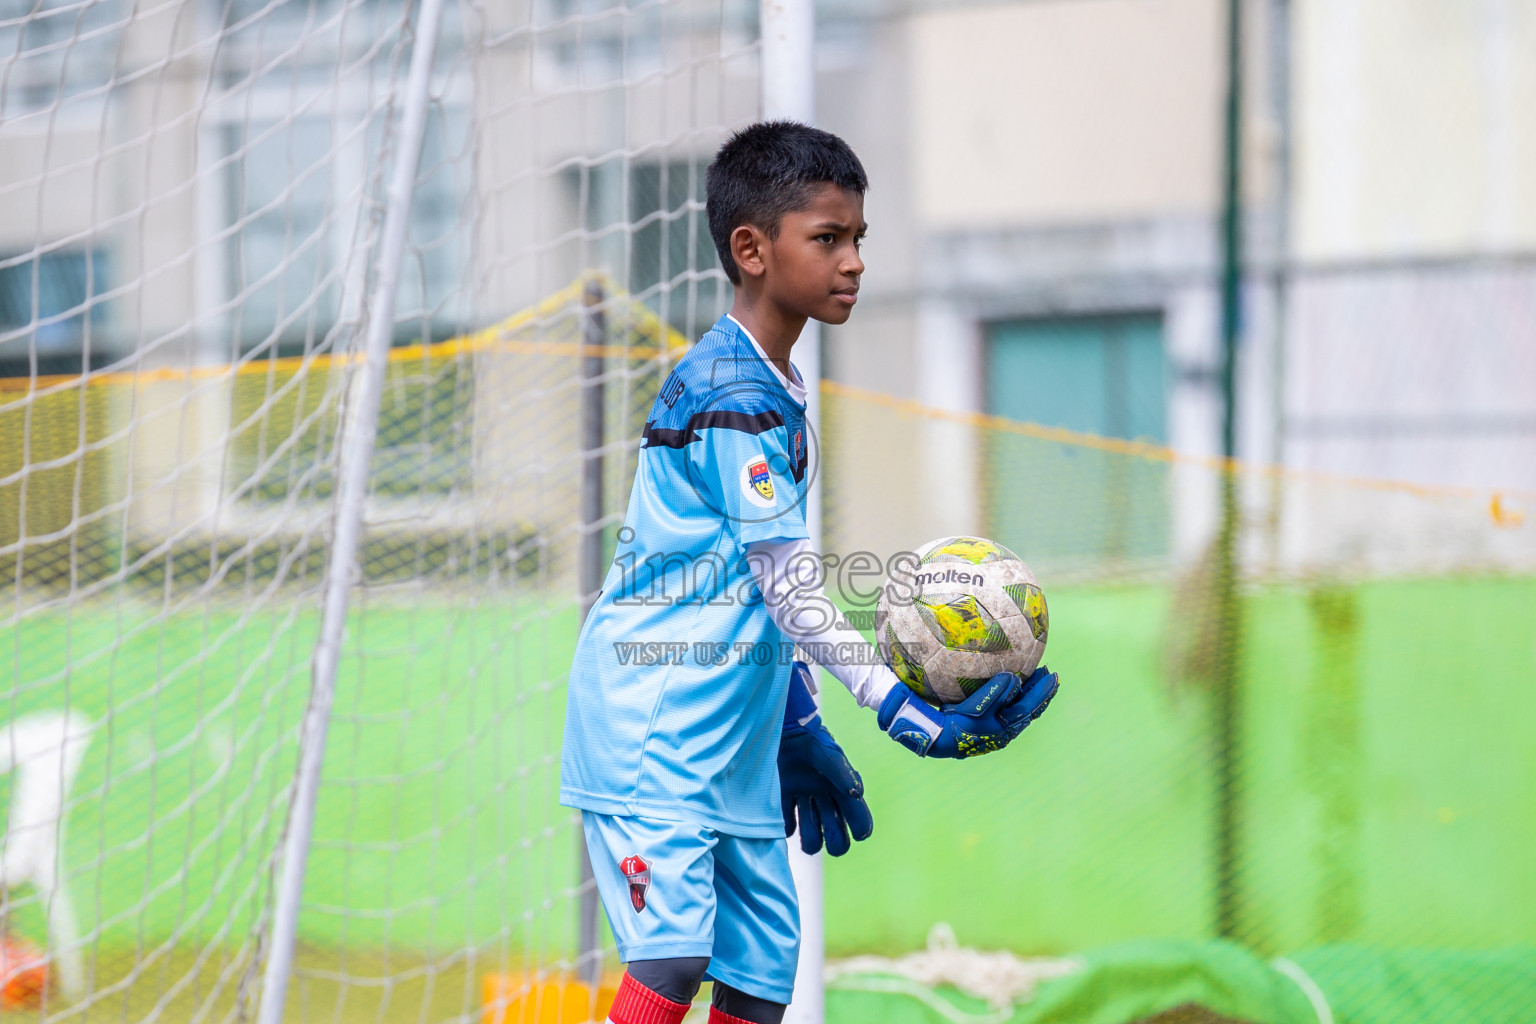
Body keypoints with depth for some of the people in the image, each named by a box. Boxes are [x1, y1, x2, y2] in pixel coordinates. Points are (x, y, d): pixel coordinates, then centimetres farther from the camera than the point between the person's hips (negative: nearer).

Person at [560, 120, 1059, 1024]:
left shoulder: (775, 389, 16)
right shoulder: (734, 391, -14)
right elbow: (787, 580, -20)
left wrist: (797, 724, 24)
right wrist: (896, 703, -25)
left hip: (734, 743, 10)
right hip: (651, 730, -10)